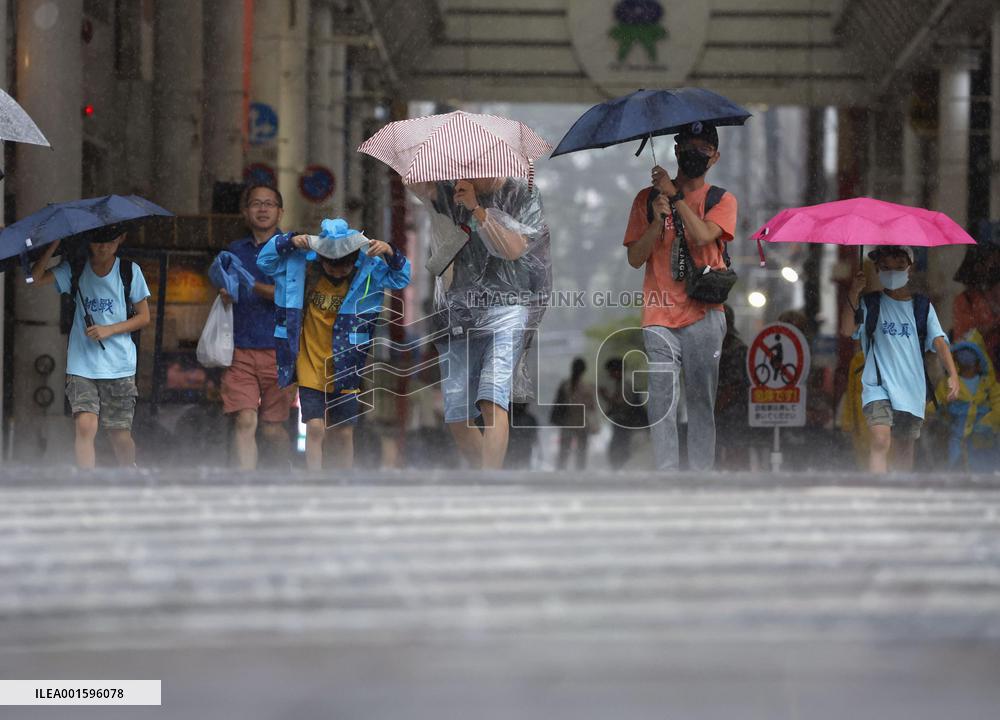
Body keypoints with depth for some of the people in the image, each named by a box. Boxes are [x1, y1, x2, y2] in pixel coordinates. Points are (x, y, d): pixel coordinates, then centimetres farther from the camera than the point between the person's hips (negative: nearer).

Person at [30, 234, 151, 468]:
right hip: (82, 366, 0)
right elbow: (37, 277, -11)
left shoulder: (130, 271, 1)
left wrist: (109, 330, -9)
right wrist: (55, 244, -20)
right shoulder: (75, 270, 2)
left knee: (121, 435, 4)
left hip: (119, 367, 0)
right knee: (85, 425, -18)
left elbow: (144, 317, 4)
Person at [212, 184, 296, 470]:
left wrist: (252, 286, -22)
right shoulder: (235, 249, 17)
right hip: (240, 350, 3)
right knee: (244, 421, -12)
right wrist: (225, 294, 5)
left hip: (279, 350, -3)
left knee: (272, 427, 3)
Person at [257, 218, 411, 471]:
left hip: (345, 371, 1)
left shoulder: (368, 271, -8)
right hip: (310, 368, -1)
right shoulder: (303, 265, -9)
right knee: (315, 428, -12)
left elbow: (401, 278, -4)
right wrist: (289, 242, -18)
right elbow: (265, 260, -1)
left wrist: (390, 254, -23)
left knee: (344, 434, 9)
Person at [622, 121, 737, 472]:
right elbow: (635, 258, 6)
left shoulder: (721, 200, 8)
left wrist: (675, 196, -9)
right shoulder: (648, 198, 12)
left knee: (701, 400, -2)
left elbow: (703, 235, -13)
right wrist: (657, 221, -9)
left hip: (703, 315, -1)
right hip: (659, 316, 1)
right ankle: (666, 475, -5)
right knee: (661, 401, -5)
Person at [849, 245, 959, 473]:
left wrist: (953, 374, -18)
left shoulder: (922, 307, 9)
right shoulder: (870, 304, 4)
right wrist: (853, 295, -29)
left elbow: (939, 341, -2)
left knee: (905, 449, 12)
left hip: (911, 388, 3)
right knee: (881, 441, -22)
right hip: (879, 384, -3)